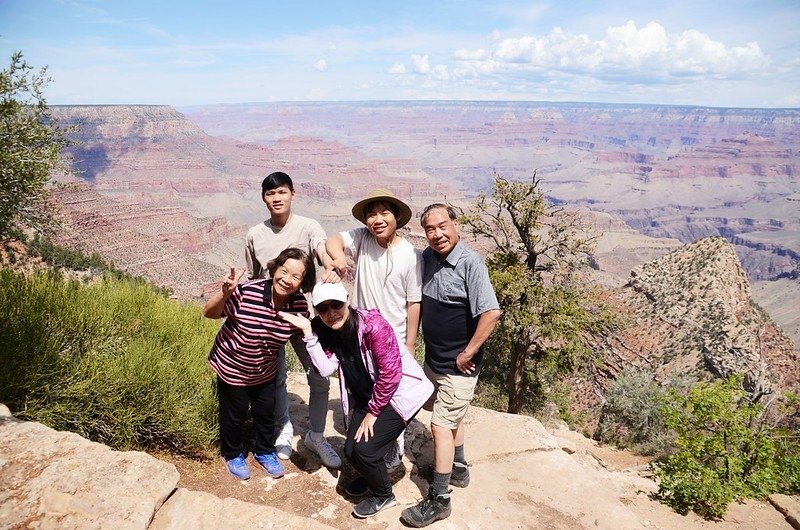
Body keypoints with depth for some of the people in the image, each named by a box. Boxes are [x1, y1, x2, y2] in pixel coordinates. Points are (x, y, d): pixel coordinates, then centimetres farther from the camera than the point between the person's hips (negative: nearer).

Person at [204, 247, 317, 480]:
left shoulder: (300, 305, -19)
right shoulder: (247, 293, -33)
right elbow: (209, 313, -22)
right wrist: (225, 294, -40)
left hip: (265, 371, 3)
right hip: (231, 367, -3)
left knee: (266, 413, 21)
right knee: (234, 414, 17)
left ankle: (265, 452, 49)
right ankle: (233, 455, 45)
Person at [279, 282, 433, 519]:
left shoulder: (372, 323, -24)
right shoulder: (324, 331, -4)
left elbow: (391, 372, -22)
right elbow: (325, 369, -17)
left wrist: (372, 412, -14)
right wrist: (308, 332, -24)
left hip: (401, 393, -7)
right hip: (367, 396, 7)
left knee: (363, 449, -12)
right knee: (351, 450, 3)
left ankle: (384, 495, 17)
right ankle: (373, 476, 36)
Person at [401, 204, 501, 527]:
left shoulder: (470, 263, -22)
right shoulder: (427, 258, -1)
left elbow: (491, 313, -28)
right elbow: (417, 302, 12)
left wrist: (468, 353, -21)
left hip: (458, 366, -7)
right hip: (434, 359, 8)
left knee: (441, 425, -3)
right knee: (451, 418, 23)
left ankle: (439, 499, 9)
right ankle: (458, 469, 43)